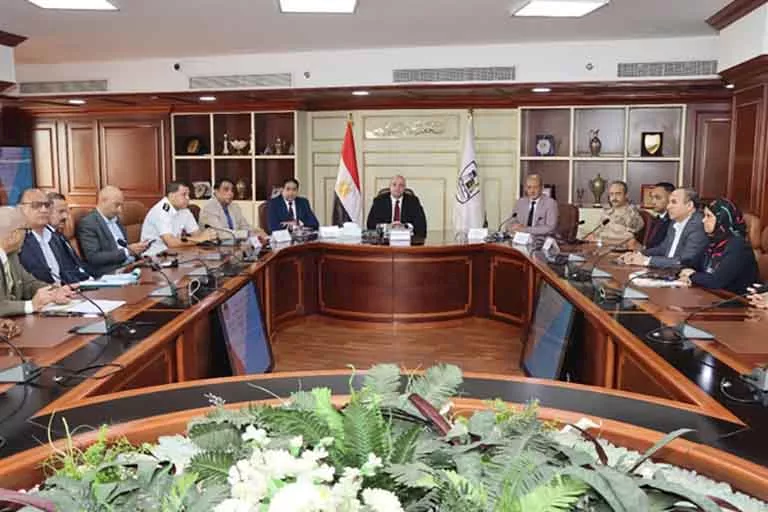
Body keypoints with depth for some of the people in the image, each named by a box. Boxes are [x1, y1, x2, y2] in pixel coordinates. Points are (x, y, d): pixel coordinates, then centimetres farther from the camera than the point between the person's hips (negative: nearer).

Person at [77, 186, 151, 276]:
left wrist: (138, 248, 2)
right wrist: (127, 251, -19)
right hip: (111, 272, -9)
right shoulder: (87, 223, -7)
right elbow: (93, 258, -16)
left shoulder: (115, 219, 18)